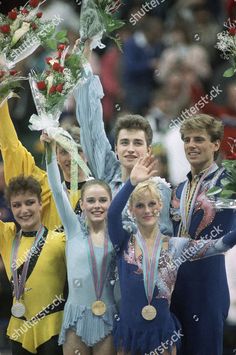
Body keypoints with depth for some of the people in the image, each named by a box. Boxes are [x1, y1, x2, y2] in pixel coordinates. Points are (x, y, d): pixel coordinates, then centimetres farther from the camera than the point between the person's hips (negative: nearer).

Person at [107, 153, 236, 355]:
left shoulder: (175, 245, 2)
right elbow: (113, 214, -21)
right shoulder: (125, 241, -1)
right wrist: (132, 182, -36)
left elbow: (219, 246, -8)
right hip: (129, 330, 0)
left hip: (162, 331, 0)